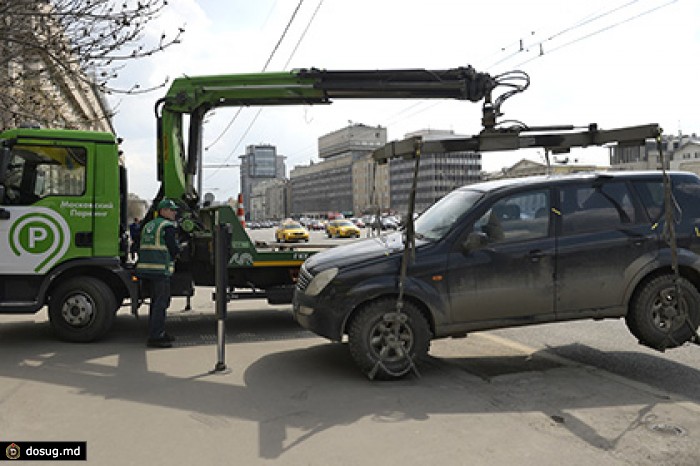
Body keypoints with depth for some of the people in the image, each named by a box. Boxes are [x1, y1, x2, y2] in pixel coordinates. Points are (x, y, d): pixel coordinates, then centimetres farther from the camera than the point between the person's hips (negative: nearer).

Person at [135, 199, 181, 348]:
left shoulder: (148, 225, 19)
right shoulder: (168, 226, -8)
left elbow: (140, 247, 20)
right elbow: (174, 250, -11)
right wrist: (177, 253, 10)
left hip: (146, 268, 9)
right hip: (161, 269, -9)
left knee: (156, 301, 16)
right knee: (160, 303, -6)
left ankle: (158, 333, 22)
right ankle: (154, 337, -7)